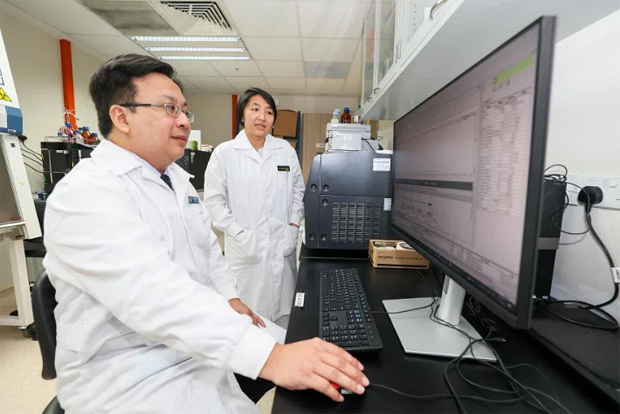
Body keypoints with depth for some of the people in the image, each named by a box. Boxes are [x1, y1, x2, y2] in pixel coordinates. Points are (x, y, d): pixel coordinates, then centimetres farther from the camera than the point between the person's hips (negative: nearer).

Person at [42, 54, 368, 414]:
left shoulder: (177, 178, 7)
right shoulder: (85, 193, -21)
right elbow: (154, 292, -35)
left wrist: (229, 298, -2)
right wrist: (269, 356, -41)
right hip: (134, 379, -7)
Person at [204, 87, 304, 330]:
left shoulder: (286, 150, 6)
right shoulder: (224, 152, -2)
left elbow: (298, 191, 12)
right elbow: (214, 201, -3)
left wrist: (294, 225, 1)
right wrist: (239, 234, -11)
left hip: (282, 246, 3)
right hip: (244, 248, -2)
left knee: (283, 309, 10)